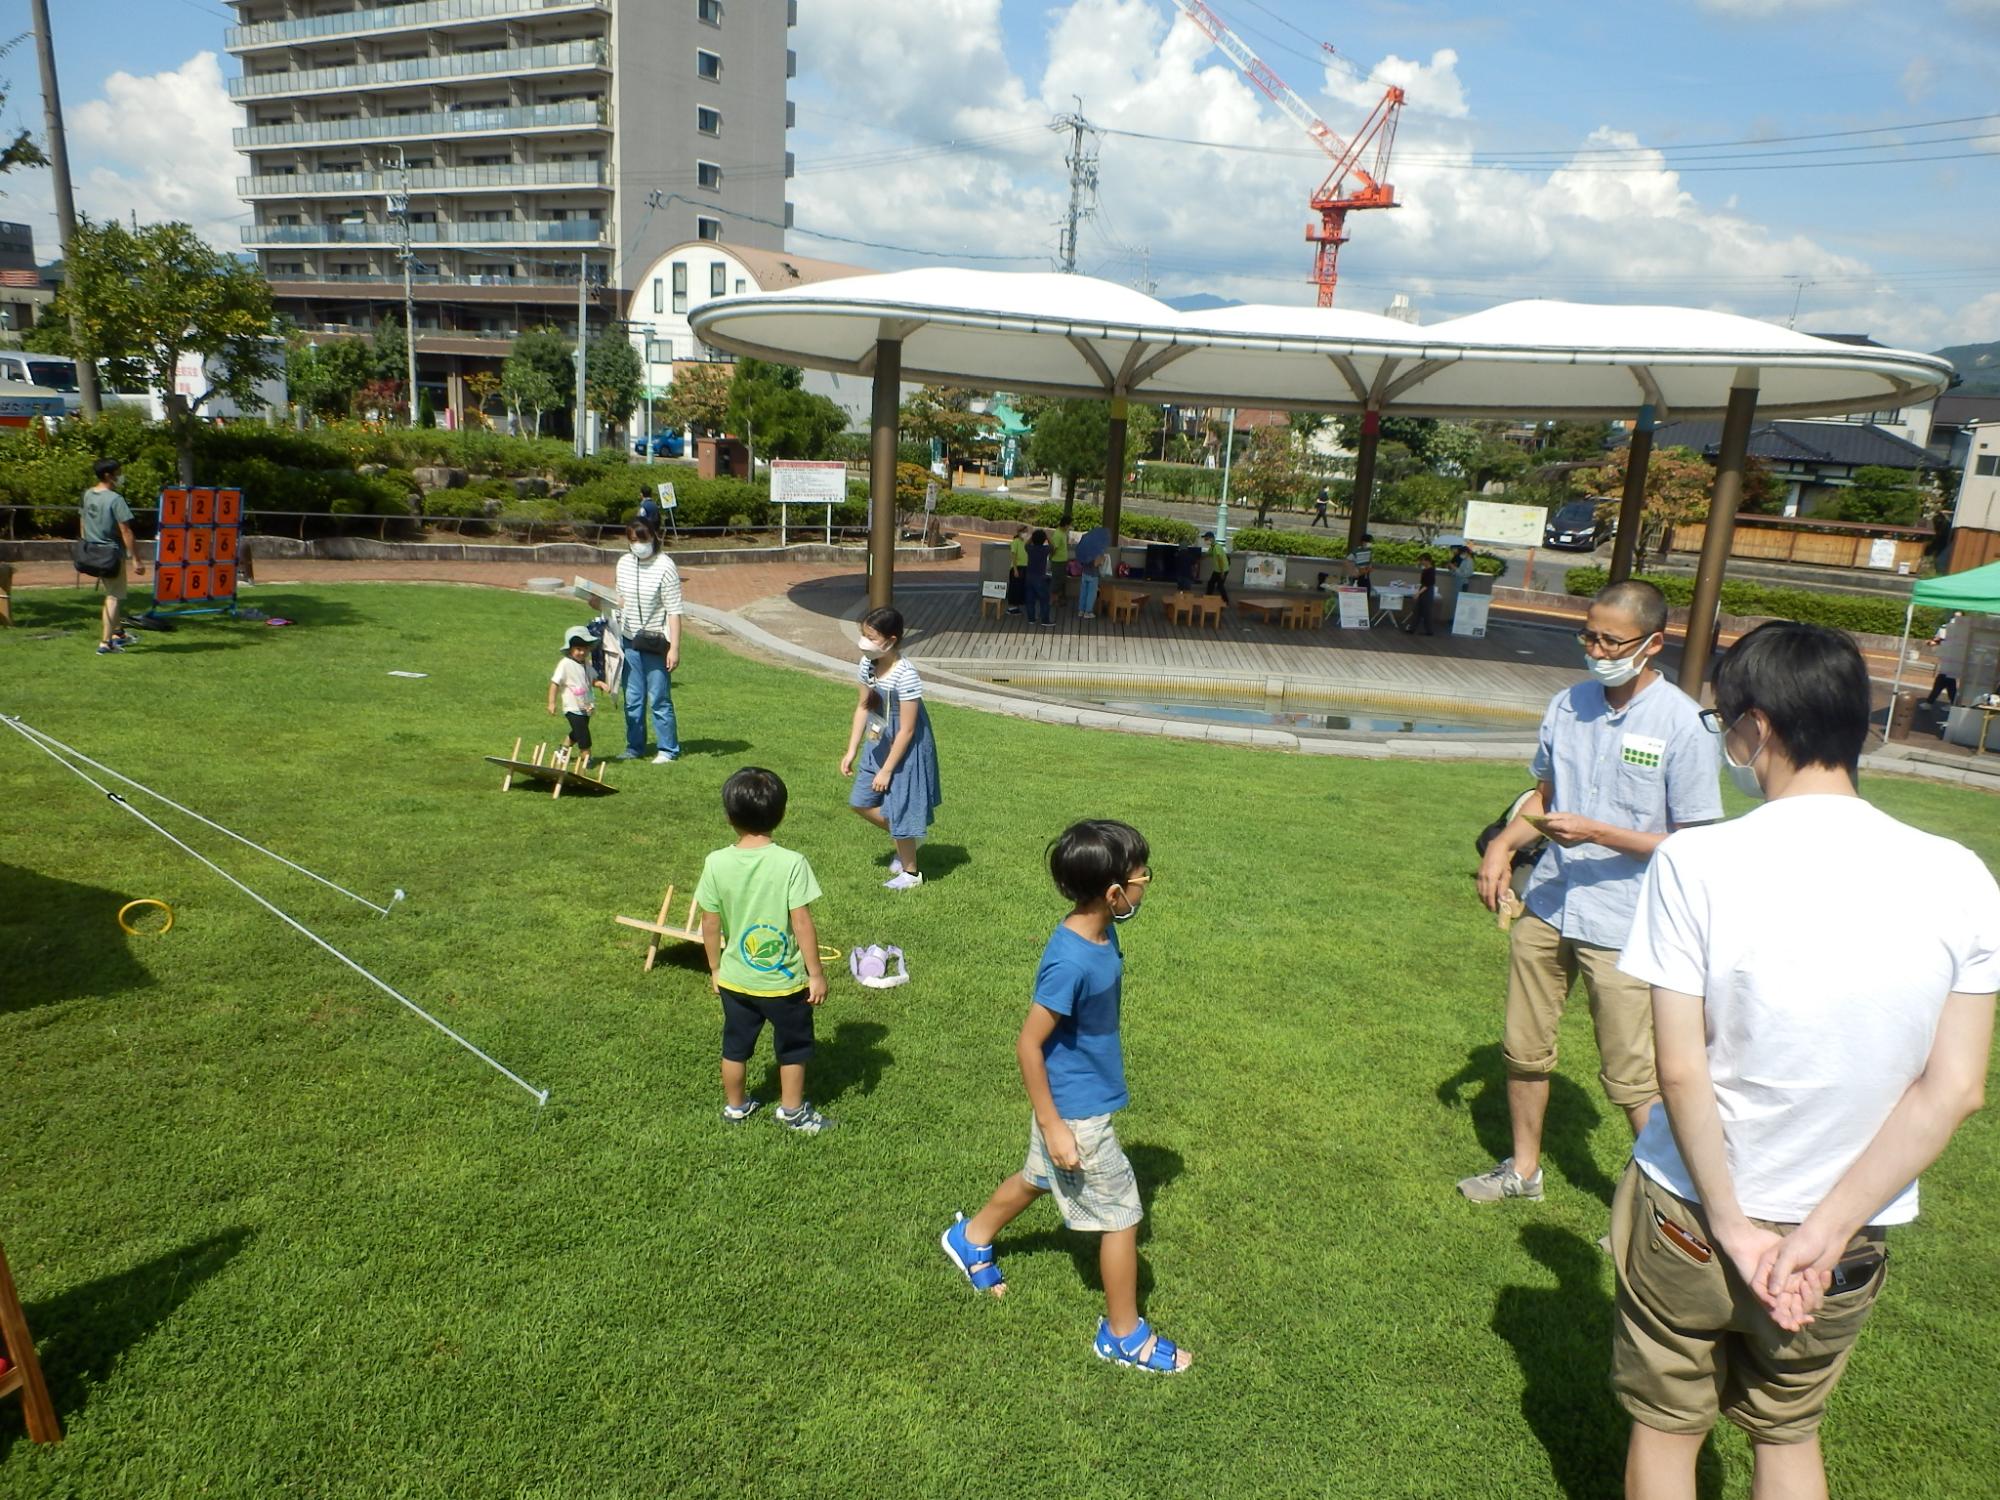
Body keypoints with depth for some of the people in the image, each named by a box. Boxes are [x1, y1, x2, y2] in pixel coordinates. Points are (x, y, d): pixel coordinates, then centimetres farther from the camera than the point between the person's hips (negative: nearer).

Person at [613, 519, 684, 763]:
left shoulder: (665, 567, -13)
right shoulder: (624, 563, 5)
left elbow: (674, 611, -14)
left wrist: (674, 647, -17)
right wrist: (617, 632, 9)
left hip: (656, 642, -6)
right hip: (629, 640, 6)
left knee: (659, 698, -1)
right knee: (632, 698, 11)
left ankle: (668, 749, 9)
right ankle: (634, 747, 22)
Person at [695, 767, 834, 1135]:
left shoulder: (717, 863, -12)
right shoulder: (792, 863, -21)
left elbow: (710, 924, -4)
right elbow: (802, 923, -19)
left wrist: (715, 968, 11)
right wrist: (816, 973, -9)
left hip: (734, 978, 3)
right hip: (785, 980, -3)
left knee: (735, 1045, 23)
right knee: (793, 1046, 19)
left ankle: (735, 1105, 41)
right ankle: (793, 1111, 33)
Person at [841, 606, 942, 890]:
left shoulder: (906, 676, -29)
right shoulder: (868, 664, -6)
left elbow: (907, 730, -23)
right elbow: (863, 706, 7)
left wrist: (886, 770, -17)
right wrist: (851, 751, 5)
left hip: (907, 747, -8)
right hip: (882, 741, 8)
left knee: (898, 807, 4)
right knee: (860, 801, 13)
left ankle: (911, 873, 26)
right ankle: (906, 839, 36)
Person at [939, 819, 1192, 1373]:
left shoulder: (1100, 934, -6)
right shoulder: (1070, 962, -33)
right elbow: (1028, 1044, -26)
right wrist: (1052, 1126, -21)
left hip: (1077, 1096, 9)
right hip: (1076, 1113, -9)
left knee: (1038, 1177, 29)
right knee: (1122, 1217, 7)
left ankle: (971, 1238, 53)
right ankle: (1123, 1335, 27)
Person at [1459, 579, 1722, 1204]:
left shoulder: (1682, 723, -14)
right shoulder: (1569, 705, 3)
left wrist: (1597, 834, -21)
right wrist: (1504, 843, 0)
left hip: (1622, 924, -6)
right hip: (1546, 906, 6)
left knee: (1630, 1077, 4)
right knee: (1523, 1050, 17)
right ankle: (1523, 1170, 37)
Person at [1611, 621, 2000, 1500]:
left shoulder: (1696, 863, -21)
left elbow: (1680, 1073, -20)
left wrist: (1734, 1224, -9)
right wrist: (1824, 1229, -9)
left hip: (1686, 1219, -3)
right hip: (1849, 1242, 3)